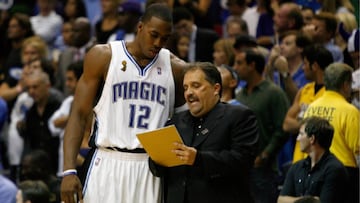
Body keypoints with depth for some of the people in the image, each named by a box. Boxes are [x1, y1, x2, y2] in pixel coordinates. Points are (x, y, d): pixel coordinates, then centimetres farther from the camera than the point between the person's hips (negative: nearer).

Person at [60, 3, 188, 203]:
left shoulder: (175, 68, 8)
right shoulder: (103, 57, 2)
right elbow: (79, 114, 0)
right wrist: (69, 170, -11)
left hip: (152, 169, 2)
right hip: (108, 163, -2)